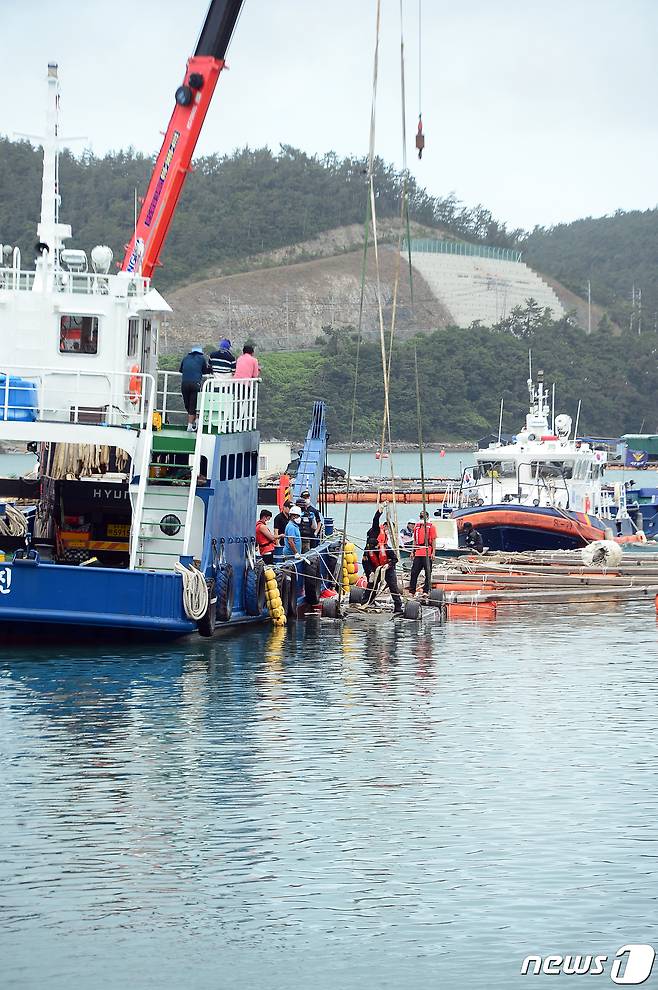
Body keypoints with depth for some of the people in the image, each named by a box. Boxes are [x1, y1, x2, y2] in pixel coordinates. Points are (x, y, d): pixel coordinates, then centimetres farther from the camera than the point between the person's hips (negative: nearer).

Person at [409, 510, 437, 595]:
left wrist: (433, 552, -10)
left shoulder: (431, 526, 0)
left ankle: (427, 591, 5)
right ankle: (411, 591, 8)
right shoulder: (417, 526, 16)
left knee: (428, 573, 0)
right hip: (418, 553, 5)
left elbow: (433, 540, -3)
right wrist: (413, 551, 18)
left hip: (427, 553, -5)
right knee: (414, 573, 3)